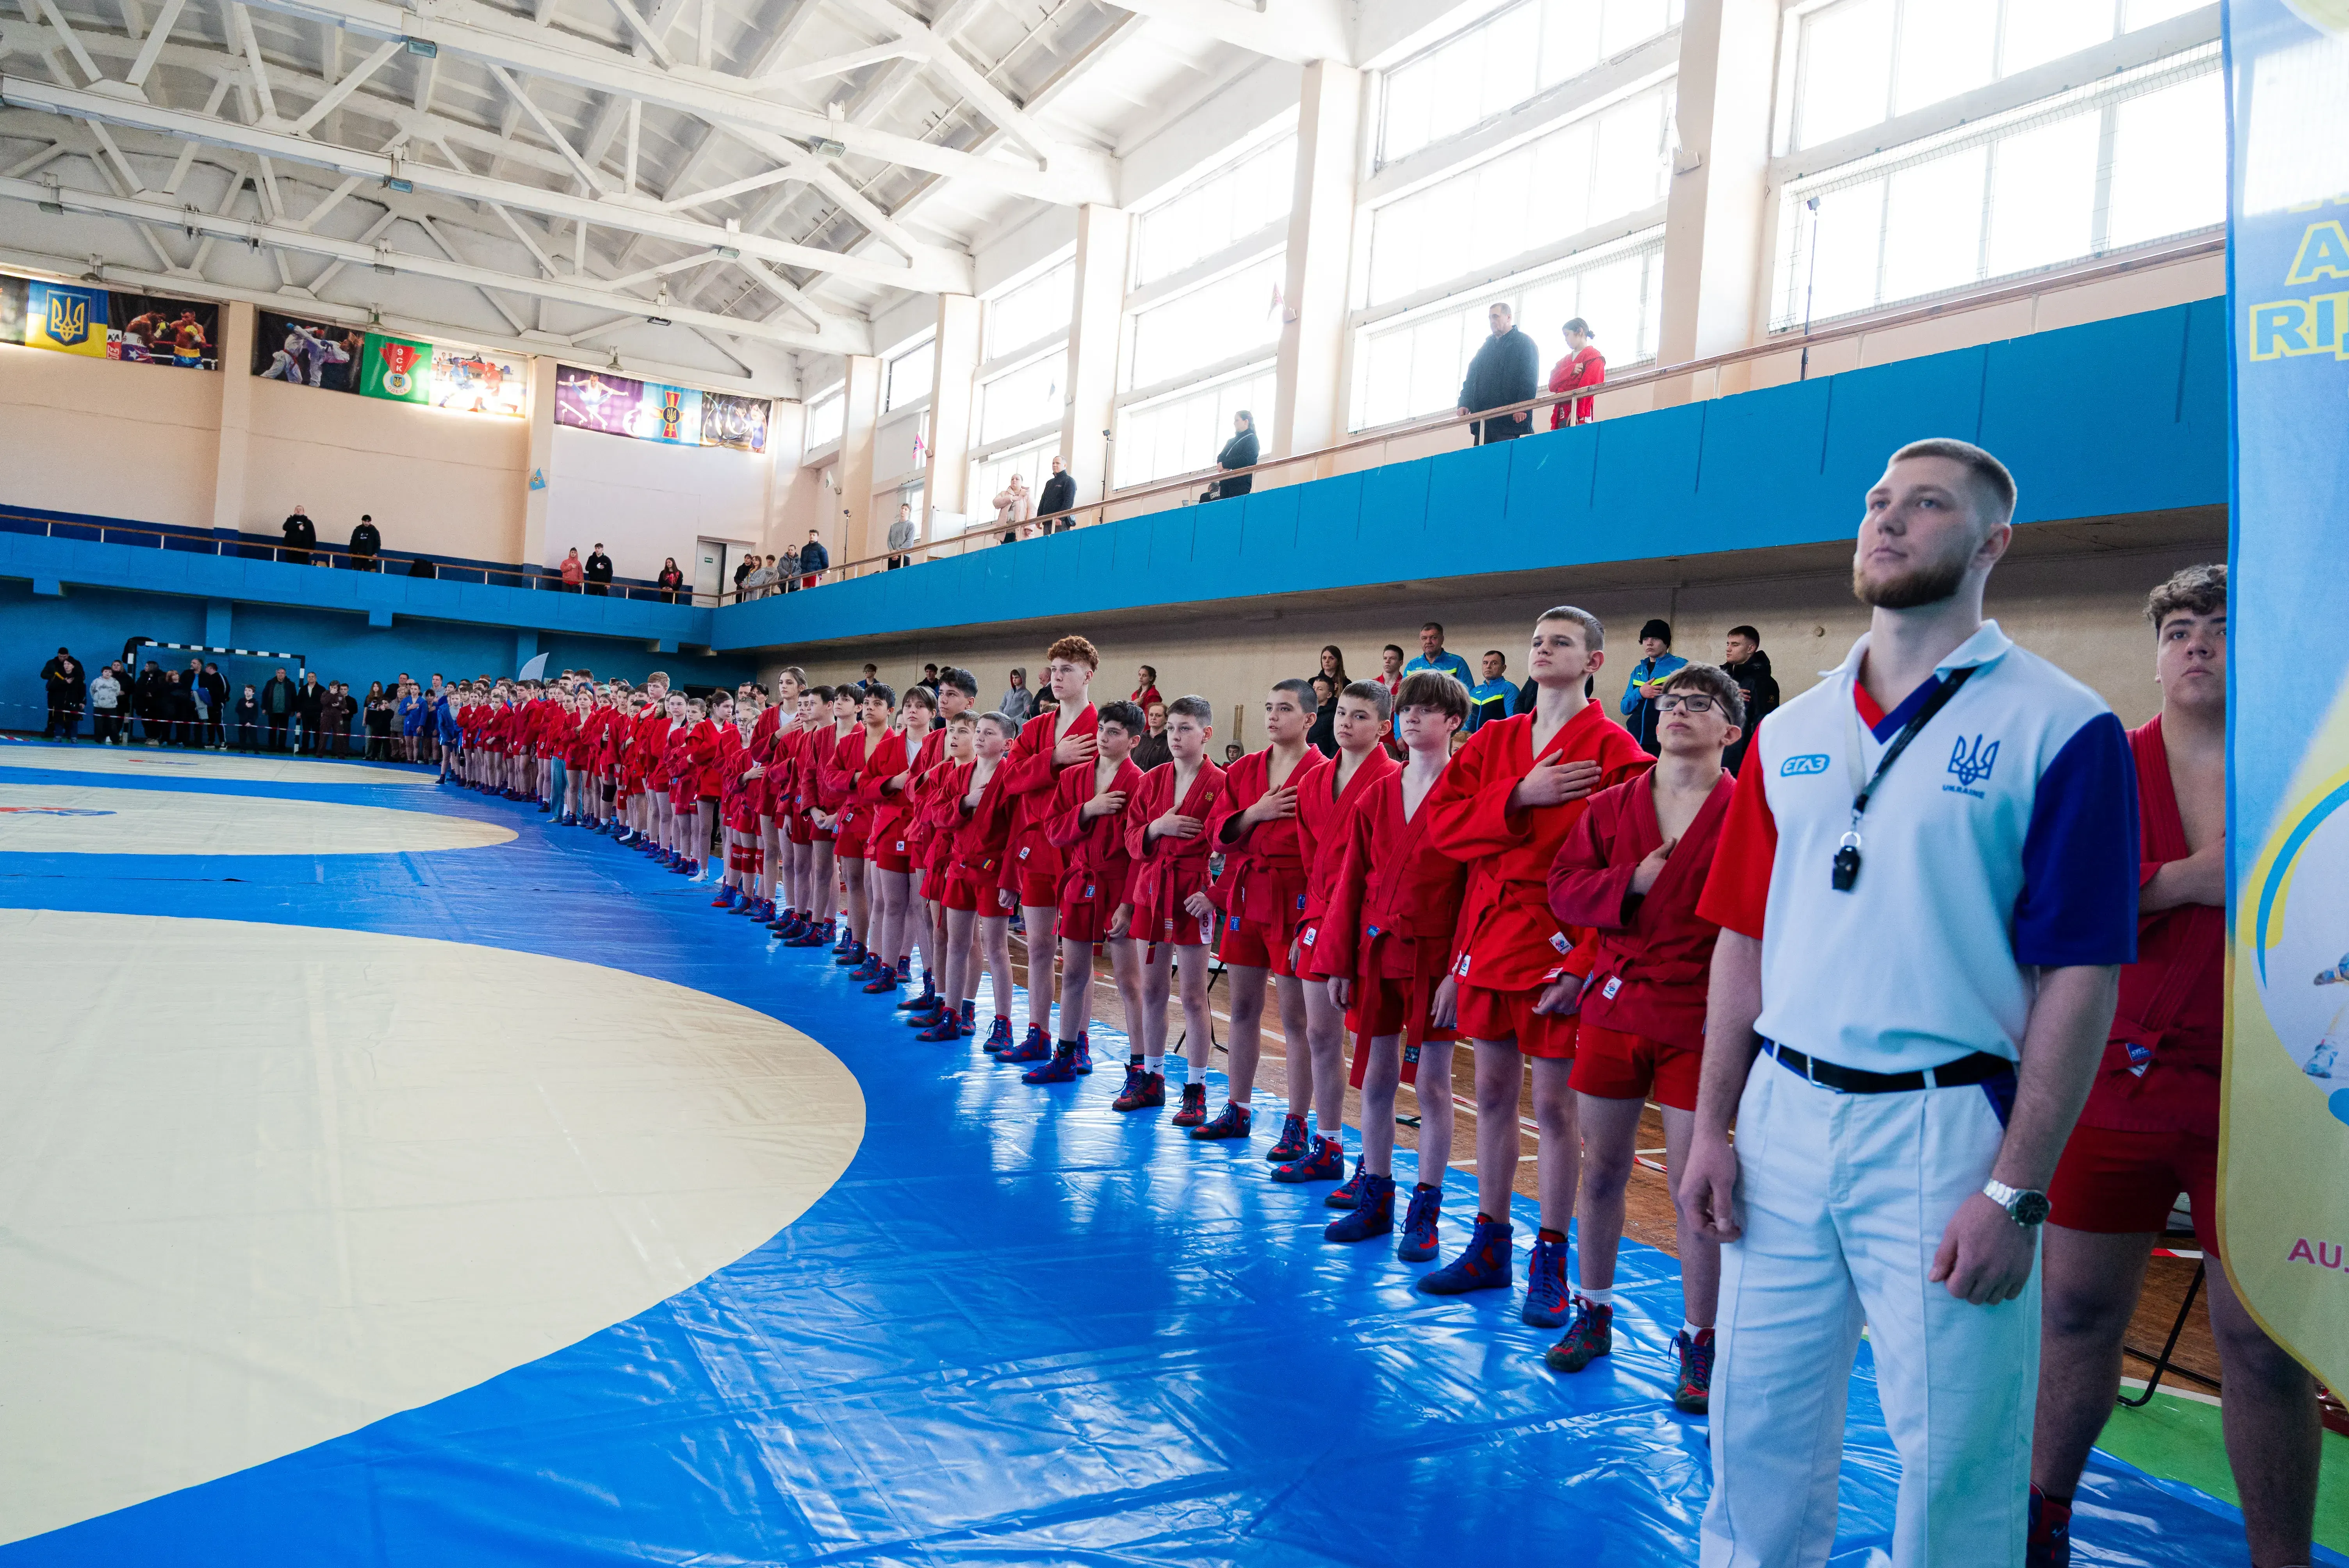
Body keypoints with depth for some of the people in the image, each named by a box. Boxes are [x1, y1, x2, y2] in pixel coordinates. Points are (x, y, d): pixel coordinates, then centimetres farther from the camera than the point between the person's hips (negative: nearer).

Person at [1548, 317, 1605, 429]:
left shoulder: (1594, 357, 3)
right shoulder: (1566, 360, 26)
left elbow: (1588, 388, -11)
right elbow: (1552, 384, 10)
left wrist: (1576, 412, -22)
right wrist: (1571, 370, -7)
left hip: (1578, 417, -7)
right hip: (1561, 416, 7)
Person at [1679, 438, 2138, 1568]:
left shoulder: (2061, 728, -5)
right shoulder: (1790, 731, 10)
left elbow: (2080, 975, -8)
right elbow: (1744, 938, 11)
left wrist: (2017, 1189, -12)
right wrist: (1710, 1128, 5)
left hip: (1945, 1128, -4)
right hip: (1782, 1116, 4)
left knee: (1955, 1459, 8)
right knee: (1760, 1432, 14)